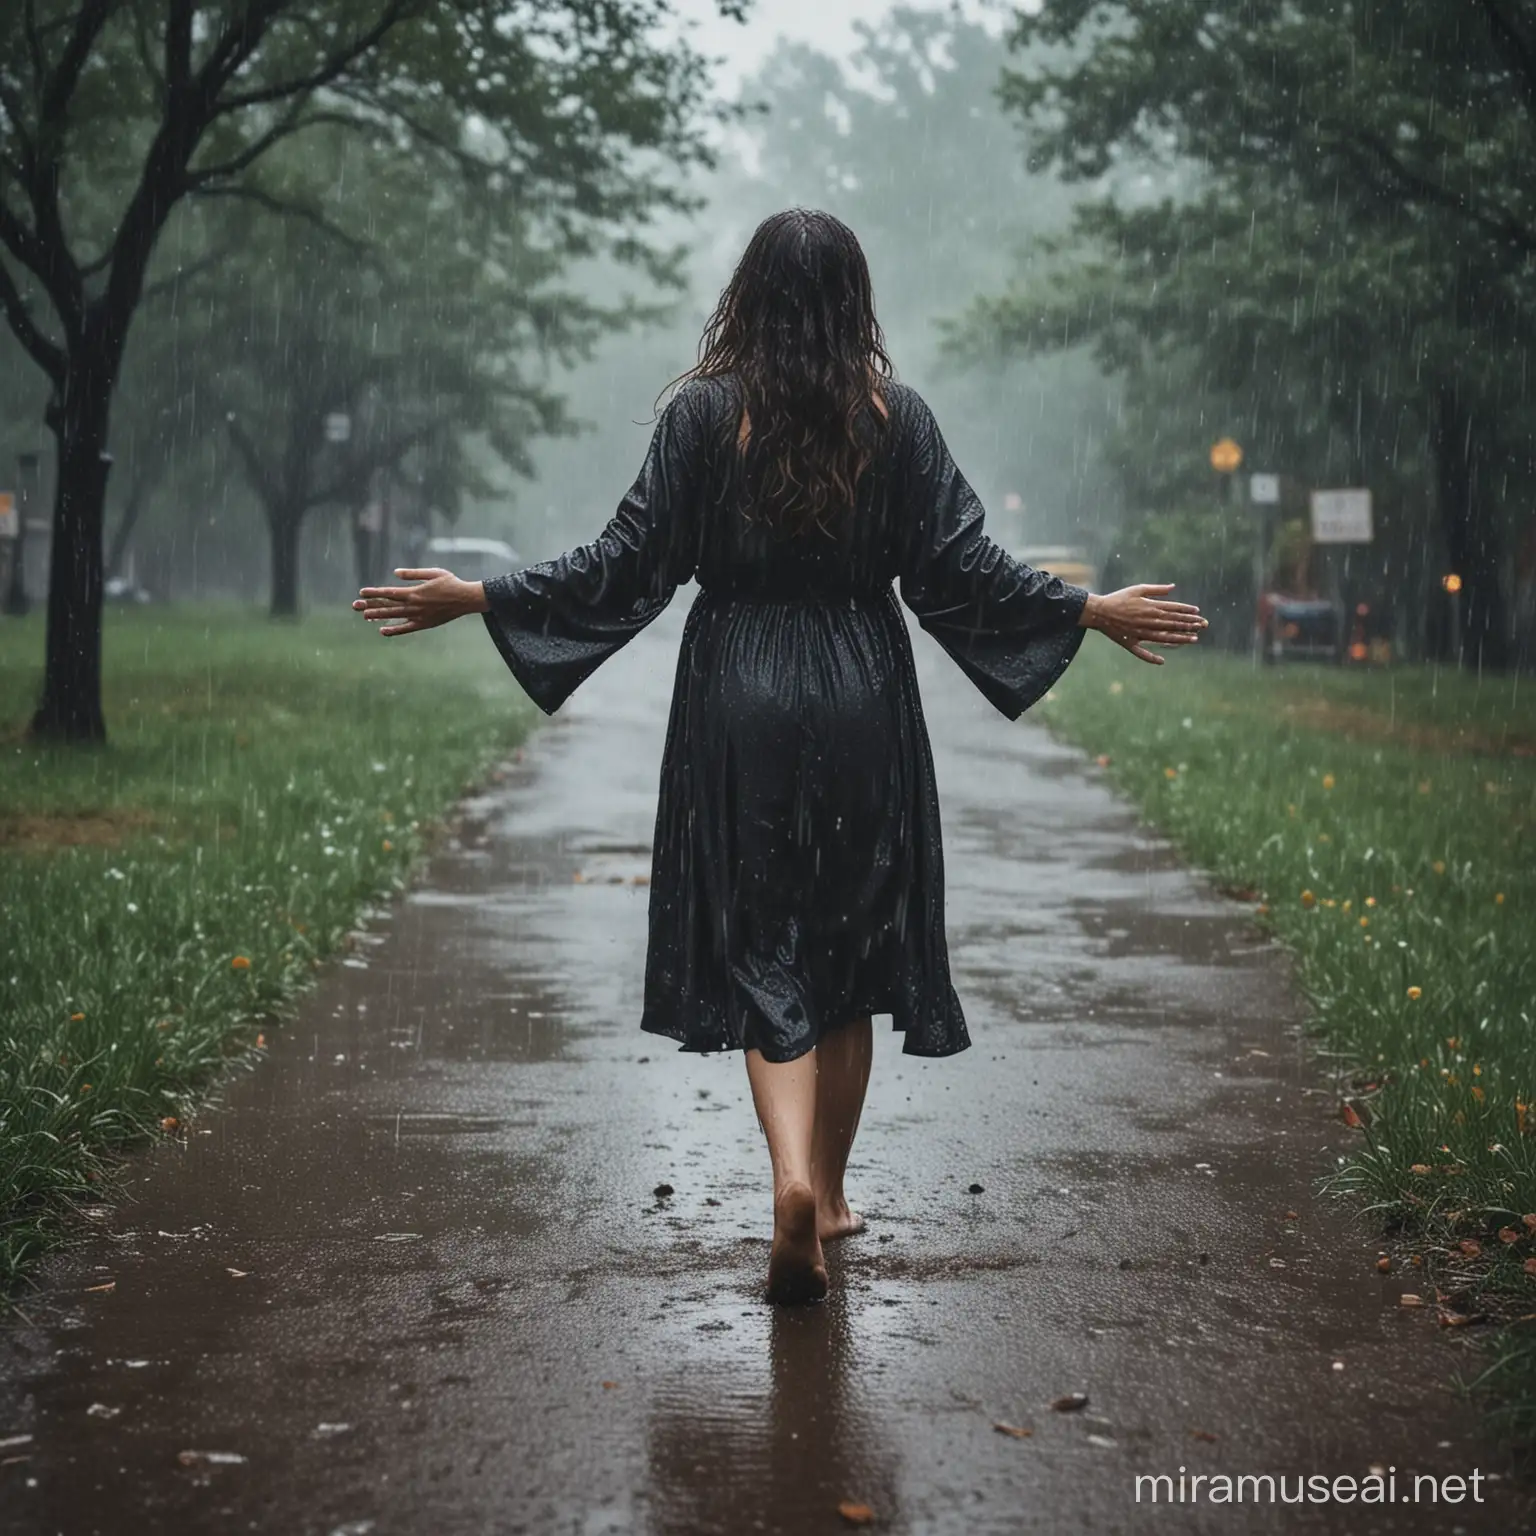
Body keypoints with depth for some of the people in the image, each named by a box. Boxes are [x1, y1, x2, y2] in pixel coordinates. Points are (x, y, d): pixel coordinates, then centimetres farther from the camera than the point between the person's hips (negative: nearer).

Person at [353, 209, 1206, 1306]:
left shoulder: (703, 412, -5)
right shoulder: (897, 415, -2)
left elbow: (631, 565, -6)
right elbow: (963, 568, -2)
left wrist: (475, 597, 3)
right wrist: (1096, 612, 11)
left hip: (737, 703, -1)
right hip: (863, 709, 1)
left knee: (762, 956, 3)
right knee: (850, 949, 14)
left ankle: (794, 1176, -19)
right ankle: (829, 1196, 24)